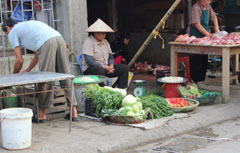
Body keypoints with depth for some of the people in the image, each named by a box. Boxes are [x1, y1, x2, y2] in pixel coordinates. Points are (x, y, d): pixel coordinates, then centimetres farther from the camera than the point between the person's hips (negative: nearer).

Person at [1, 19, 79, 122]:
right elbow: (38, 54, 39)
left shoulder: (12, 33, 19)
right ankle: (74, 113, 11)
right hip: (60, 39, 7)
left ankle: (42, 115, 12)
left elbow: (19, 60, 14)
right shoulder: (29, 25, 40)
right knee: (66, 78, 9)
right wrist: (27, 70, 48)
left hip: (47, 44, -7)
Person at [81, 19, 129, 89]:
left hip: (105, 67, 7)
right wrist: (103, 66, -26)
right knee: (100, 70, -41)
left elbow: (110, 57, 14)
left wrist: (111, 66, -9)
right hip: (90, 69, -7)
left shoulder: (105, 42, 13)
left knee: (124, 68, -9)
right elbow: (88, 60, -21)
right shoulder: (88, 42, -11)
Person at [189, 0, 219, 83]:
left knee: (204, 61, 11)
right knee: (197, 61, -7)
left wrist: (216, 28, 4)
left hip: (205, 37, 8)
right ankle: (195, 82, -3)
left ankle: (202, 81, 18)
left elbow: (213, 16, 20)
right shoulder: (196, 8, -16)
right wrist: (208, 34, -25)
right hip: (196, 37, -8)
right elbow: (197, 24, -22)